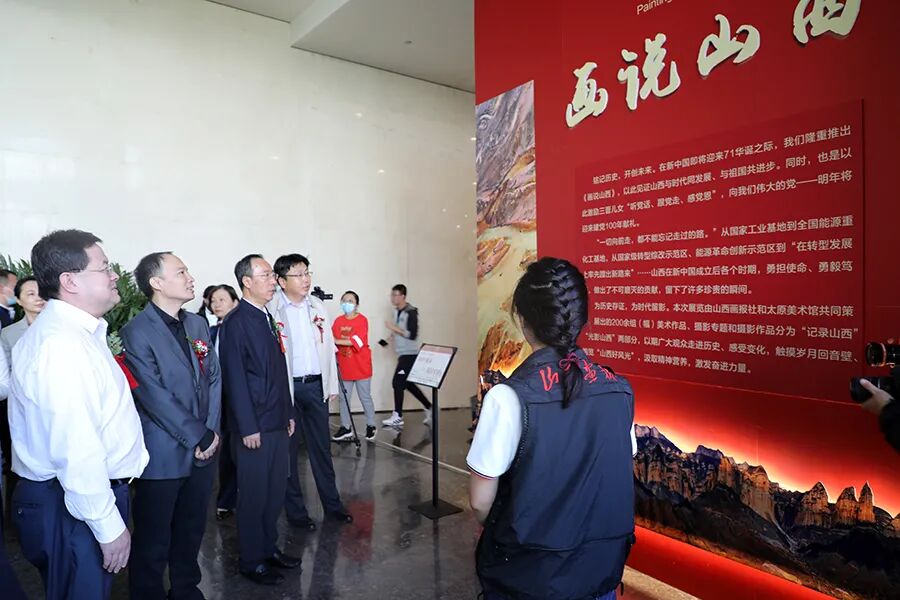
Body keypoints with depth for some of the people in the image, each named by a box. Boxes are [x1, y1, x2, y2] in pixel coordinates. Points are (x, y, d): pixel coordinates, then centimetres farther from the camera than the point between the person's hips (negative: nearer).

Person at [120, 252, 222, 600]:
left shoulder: (198, 324, 9)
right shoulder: (136, 333, -13)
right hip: (162, 456, -6)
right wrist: (200, 437, -14)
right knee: (153, 541, 9)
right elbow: (155, 397, -17)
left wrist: (211, 430, -3)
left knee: (192, 532, 19)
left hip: (202, 452, 6)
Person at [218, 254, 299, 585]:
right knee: (254, 494, 6)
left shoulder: (267, 318, 12)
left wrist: (287, 414, 15)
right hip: (254, 426, -7)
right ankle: (251, 561, 22)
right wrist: (248, 427, -16)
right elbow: (235, 378, -16)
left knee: (276, 489, 16)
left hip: (277, 422, 8)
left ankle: (269, 547, 33)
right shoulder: (235, 322, -13)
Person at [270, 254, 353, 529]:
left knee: (322, 446, 14)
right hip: (286, 386, -4)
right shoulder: (271, 310, -10)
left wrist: (332, 385, 9)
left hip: (315, 384, 5)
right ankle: (295, 509, 24)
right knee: (289, 449, 9)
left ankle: (332, 503, 27)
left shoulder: (317, 307, 6)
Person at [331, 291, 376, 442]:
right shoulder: (338, 321, 6)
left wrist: (336, 341, -24)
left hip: (361, 367, -4)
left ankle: (371, 426, 20)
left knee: (365, 397, 6)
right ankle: (345, 428, 17)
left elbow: (357, 341, -20)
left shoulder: (362, 320, -9)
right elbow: (332, 340, 3)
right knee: (344, 398, 6)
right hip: (344, 367, 4)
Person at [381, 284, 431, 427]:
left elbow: (412, 335, -21)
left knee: (397, 383, -8)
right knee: (408, 384, 13)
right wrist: (392, 334, 6)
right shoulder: (397, 311, 11)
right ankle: (429, 407, 23)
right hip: (402, 353, 9)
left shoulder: (411, 312, -14)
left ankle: (398, 417, 2)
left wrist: (394, 328, -20)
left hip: (409, 353, -9)